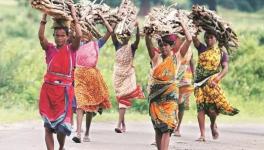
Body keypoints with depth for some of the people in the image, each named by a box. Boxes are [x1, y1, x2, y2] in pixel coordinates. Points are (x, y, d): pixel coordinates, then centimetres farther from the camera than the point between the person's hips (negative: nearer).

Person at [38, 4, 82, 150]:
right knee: (48, 125, 0)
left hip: (64, 90, -1)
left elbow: (79, 36, -11)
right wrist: (44, 17, -11)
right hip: (48, 89, 1)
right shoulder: (50, 49, 7)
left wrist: (74, 17, -4)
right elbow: (41, 36, -9)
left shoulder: (71, 49, 5)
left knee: (62, 125, -1)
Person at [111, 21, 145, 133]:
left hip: (128, 75, -3)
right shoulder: (117, 45, 5)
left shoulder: (132, 47, -1)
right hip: (118, 75, 3)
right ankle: (123, 123, 7)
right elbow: (113, 36, -9)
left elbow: (138, 39, -17)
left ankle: (119, 124, -10)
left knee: (123, 98, -6)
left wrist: (137, 28, -30)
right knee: (119, 98, 4)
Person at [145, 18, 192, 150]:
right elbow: (148, 41, -1)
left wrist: (182, 24, 6)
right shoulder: (156, 57, 8)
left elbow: (189, 40, -1)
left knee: (166, 127, -11)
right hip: (155, 95, 2)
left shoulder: (176, 57, 4)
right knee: (158, 127, 4)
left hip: (169, 95, -2)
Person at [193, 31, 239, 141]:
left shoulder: (221, 53, 7)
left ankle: (213, 125, 23)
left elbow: (225, 68, -3)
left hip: (212, 83, -2)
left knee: (212, 109, -11)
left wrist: (216, 80, -17)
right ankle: (202, 135, 1)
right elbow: (193, 38, 0)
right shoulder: (201, 49, 12)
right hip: (200, 82, 2)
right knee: (200, 108, -3)